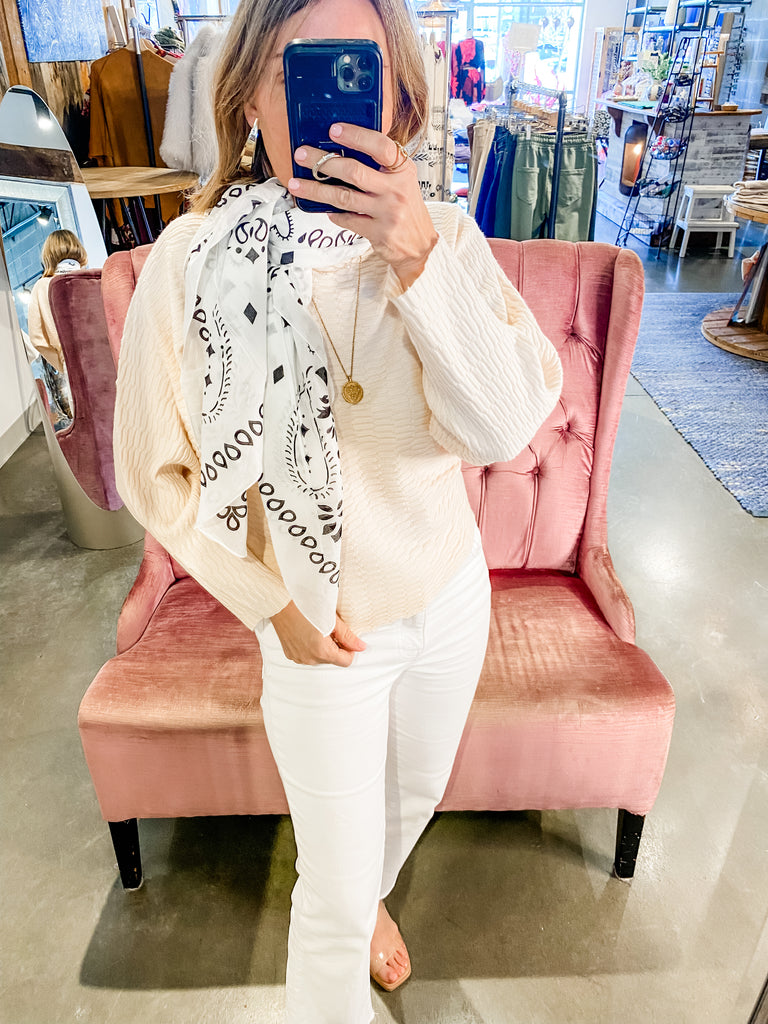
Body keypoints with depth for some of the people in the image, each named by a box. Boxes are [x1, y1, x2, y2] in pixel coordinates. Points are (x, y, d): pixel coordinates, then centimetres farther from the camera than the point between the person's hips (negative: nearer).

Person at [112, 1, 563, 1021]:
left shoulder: (447, 239, -12)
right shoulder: (191, 259, -18)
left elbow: (506, 428, -24)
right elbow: (155, 473, -9)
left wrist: (418, 261, -35)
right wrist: (272, 605, -8)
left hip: (451, 596, 4)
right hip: (320, 630, -3)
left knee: (414, 797, 30)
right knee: (335, 898, 13)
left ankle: (372, 894, 66)